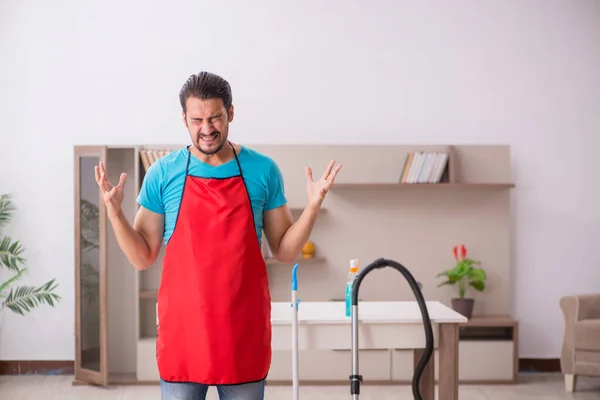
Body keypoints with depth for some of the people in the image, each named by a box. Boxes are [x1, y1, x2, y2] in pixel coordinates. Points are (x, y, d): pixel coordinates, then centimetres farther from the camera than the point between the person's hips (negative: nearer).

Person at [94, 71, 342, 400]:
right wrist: (114, 212, -12)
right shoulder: (162, 173, -1)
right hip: (182, 327, 0)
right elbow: (142, 258, 2)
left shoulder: (263, 170, 0)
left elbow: (285, 251, 4)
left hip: (244, 329, 1)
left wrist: (312, 207, -10)